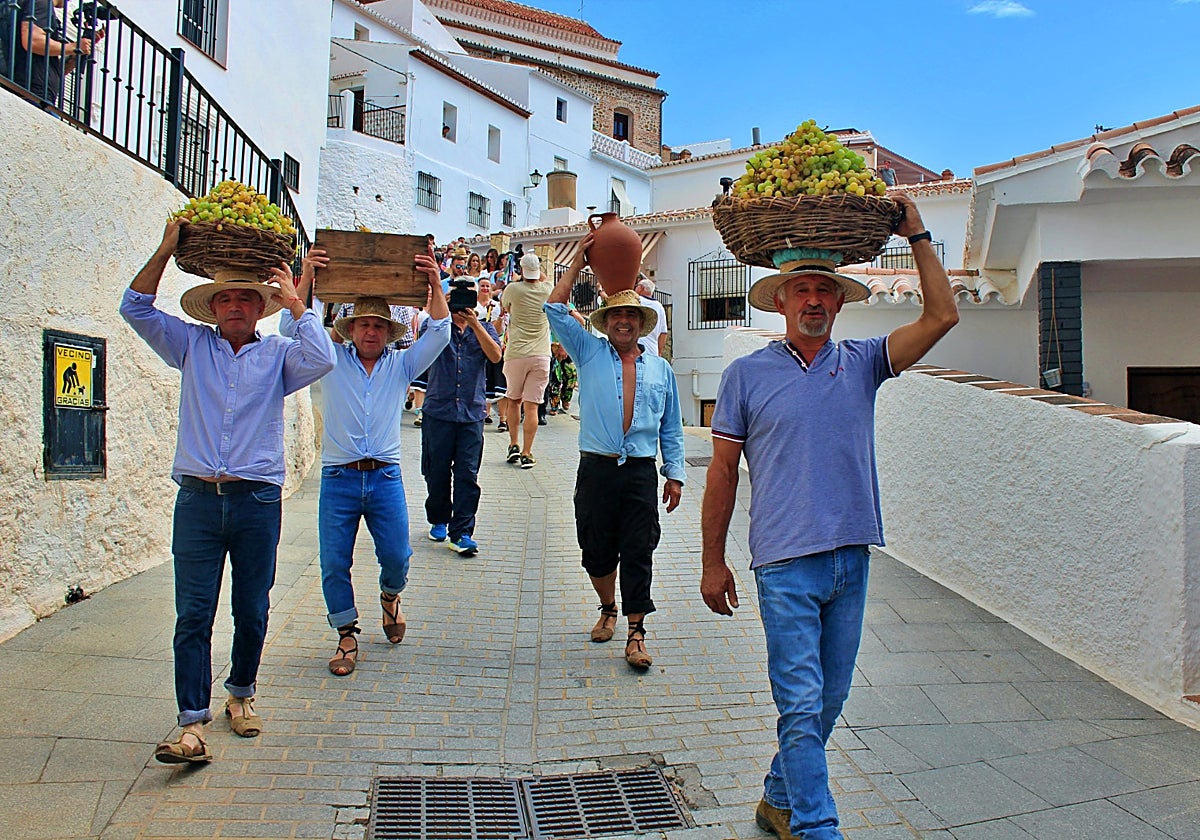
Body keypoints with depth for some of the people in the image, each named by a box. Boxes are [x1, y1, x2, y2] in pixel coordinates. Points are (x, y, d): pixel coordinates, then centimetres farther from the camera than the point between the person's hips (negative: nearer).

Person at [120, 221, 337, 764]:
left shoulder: (277, 354, 8)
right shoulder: (191, 346, 12)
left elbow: (321, 360, -12)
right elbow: (135, 309, 7)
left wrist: (294, 303, -4)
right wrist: (165, 251, 1)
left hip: (258, 500, 0)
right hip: (197, 499, 1)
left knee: (252, 610, 9)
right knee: (193, 613, -3)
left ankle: (241, 694, 30)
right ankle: (192, 725, 0)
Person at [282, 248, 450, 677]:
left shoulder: (401, 364, 9)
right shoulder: (331, 361, 7)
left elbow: (439, 333, -3)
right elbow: (291, 327, -4)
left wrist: (436, 283, -14)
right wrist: (306, 278, -13)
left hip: (385, 477, 1)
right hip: (338, 478, 0)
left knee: (396, 556, 1)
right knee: (334, 563, 2)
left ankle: (390, 596, 36)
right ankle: (347, 636, 20)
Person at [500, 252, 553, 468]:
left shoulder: (513, 289, -4)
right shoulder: (547, 290, 2)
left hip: (516, 354, -1)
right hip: (541, 355, 1)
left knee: (513, 401, 18)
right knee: (531, 406, -1)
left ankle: (513, 446, 17)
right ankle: (526, 454, -2)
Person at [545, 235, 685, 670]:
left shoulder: (660, 369, 12)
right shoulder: (589, 352, 9)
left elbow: (671, 428, 14)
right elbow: (555, 310, 1)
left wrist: (675, 474, 9)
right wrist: (579, 261, 0)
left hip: (641, 472, 0)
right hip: (597, 469, 0)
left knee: (638, 553, -2)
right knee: (596, 550, 9)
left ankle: (635, 633, 6)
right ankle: (608, 609, 33)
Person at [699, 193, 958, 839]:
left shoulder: (862, 363, 8)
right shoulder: (747, 375, 1)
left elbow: (942, 316, 0)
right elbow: (722, 472, 2)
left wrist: (917, 236, -1)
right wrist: (713, 562, 1)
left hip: (851, 559, 4)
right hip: (786, 564, -4)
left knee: (827, 701, 15)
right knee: (802, 704, -4)